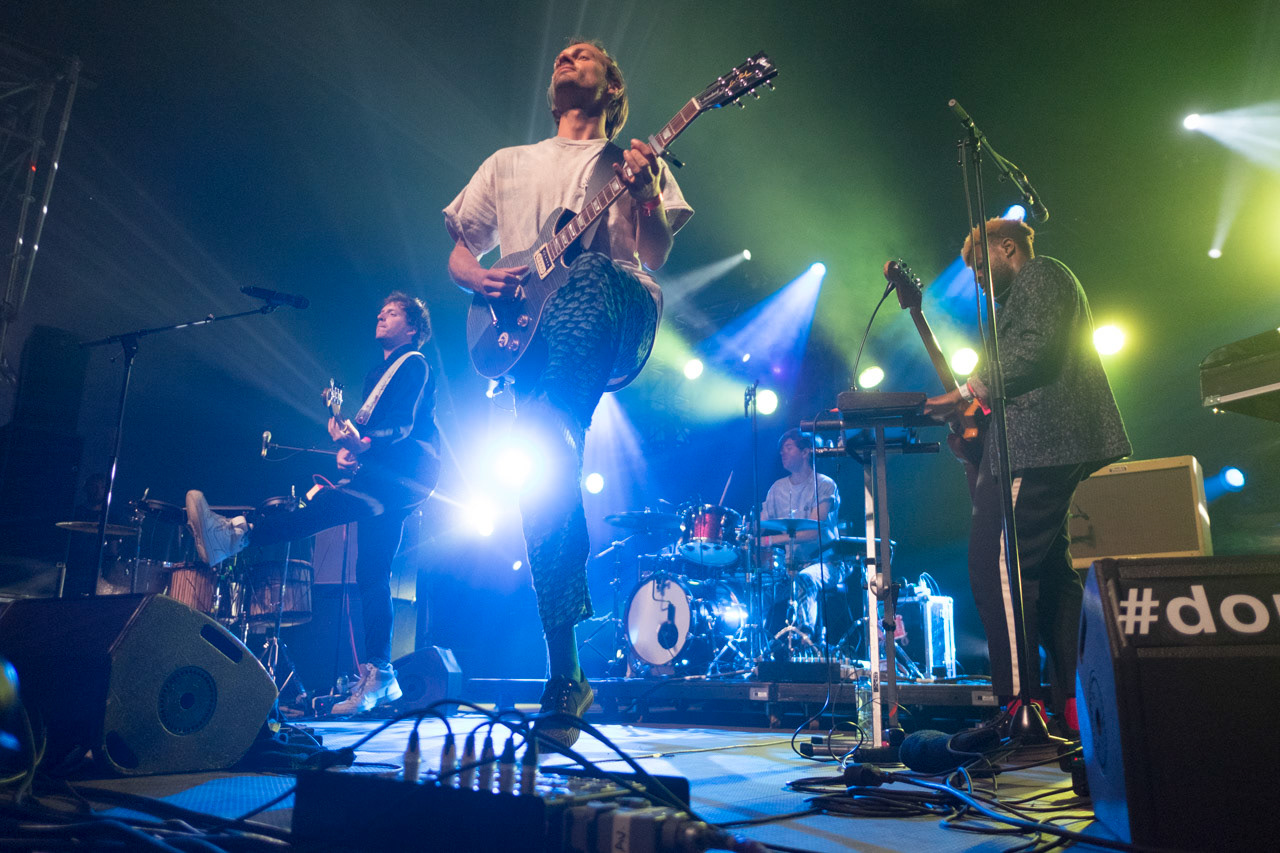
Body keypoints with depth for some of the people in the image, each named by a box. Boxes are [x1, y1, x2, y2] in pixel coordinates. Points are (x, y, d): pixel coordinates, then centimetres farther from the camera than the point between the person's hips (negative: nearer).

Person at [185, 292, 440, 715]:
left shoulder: (413, 364, 0)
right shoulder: (377, 373, 28)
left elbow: (403, 424, -15)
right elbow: (366, 428, 20)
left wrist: (363, 443, -32)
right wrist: (346, 450, -1)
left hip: (407, 471, -8)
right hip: (382, 481, 9)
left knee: (328, 503, -29)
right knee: (371, 576, 1)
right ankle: (379, 675, 2)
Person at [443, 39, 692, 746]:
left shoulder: (636, 161, 22)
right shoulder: (508, 163, 29)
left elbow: (655, 256, 5)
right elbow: (459, 254, 24)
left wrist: (643, 196, -15)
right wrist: (483, 280, 1)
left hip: (613, 315, -2)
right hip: (528, 326, 2)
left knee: (589, 270, -37)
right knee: (546, 467, -16)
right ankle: (565, 673, -5)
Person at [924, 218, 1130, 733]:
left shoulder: (1040, 273, 1)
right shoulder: (1022, 296, 31)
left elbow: (1036, 347, -17)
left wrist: (969, 391, -15)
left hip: (1038, 448, -11)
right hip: (1057, 450, 11)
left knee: (995, 564, -15)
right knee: (1049, 572, 11)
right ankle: (1075, 705, 14)